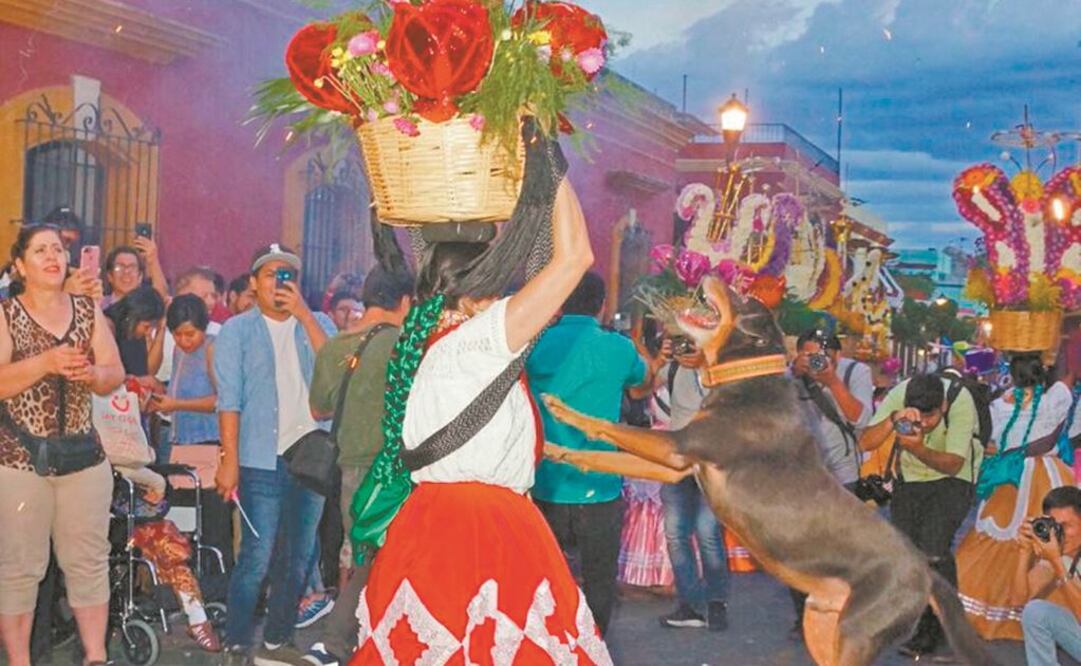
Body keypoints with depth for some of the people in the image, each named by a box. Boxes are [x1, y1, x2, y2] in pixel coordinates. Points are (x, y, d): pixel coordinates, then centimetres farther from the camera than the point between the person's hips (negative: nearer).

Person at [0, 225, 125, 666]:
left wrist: (90, 373, -15)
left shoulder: (89, 312, 9)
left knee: (89, 561, 7)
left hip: (84, 457, 4)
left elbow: (115, 377, 6)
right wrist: (46, 362, -25)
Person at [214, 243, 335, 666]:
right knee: (257, 557, -8)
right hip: (263, 460, -4)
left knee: (299, 556, 10)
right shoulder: (237, 330, 2)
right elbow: (229, 400, -6)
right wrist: (229, 460, -14)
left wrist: (304, 315, -13)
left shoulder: (317, 324, 11)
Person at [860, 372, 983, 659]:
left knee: (933, 550, -20)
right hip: (909, 479, 4)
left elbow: (953, 465, -27)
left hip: (952, 480, -4)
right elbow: (865, 443, -27)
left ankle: (932, 630, -3)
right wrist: (893, 420, -44)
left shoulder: (960, 402, -29)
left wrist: (918, 449, -44)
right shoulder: (898, 396, -21)